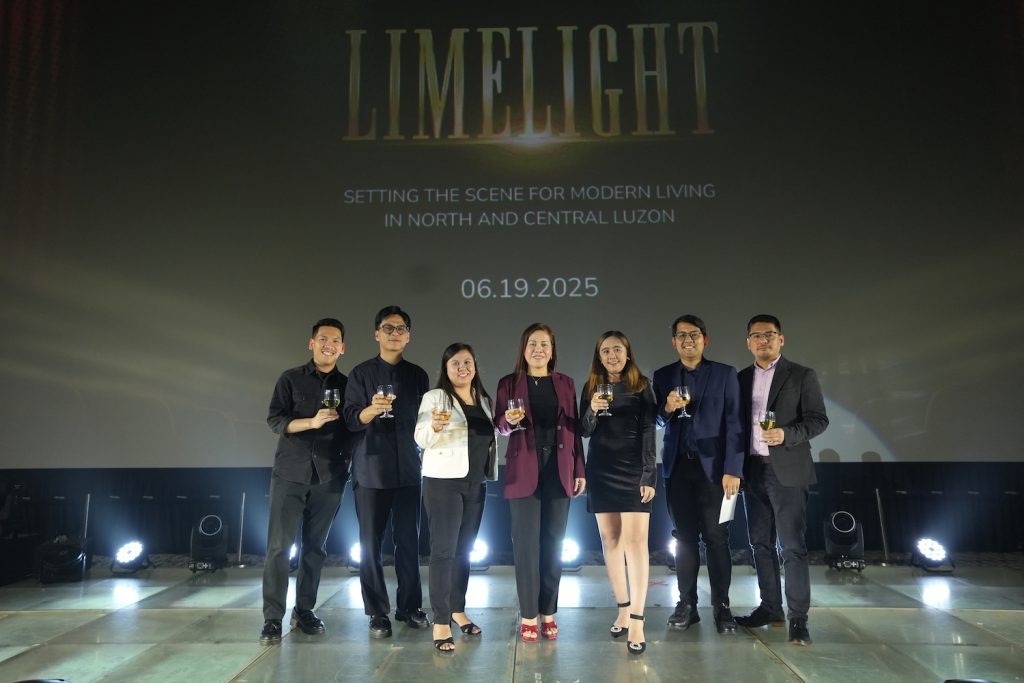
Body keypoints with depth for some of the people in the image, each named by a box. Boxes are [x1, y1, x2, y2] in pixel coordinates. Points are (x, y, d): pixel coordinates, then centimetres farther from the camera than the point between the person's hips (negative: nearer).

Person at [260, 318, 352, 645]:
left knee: (316, 547, 8)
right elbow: (275, 420, -7)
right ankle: (272, 618, 4)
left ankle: (304, 610, 20)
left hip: (329, 477, 2)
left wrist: (346, 465, -3)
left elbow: (352, 431, 10)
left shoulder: (347, 386, 8)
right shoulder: (290, 379, 3)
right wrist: (312, 422, -20)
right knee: (279, 545, -3)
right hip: (290, 473, -2)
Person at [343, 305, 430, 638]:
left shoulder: (417, 375, 11)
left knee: (408, 540, 5)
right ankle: (377, 612, 11)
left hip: (408, 469, 2)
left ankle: (409, 606, 17)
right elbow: (351, 419, -5)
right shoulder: (361, 373, 4)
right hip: (371, 469, -2)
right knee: (371, 541, 1)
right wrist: (372, 409, -23)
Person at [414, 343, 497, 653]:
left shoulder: (484, 401, 11)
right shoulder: (435, 397, -6)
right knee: (443, 550, -6)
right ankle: (440, 623, -2)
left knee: (464, 550, 13)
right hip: (443, 482, -6)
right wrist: (435, 426, -35)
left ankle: (458, 610, 26)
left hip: (476, 484, 6)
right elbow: (421, 439, -14)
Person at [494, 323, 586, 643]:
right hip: (524, 472, -2)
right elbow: (499, 425, 0)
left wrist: (580, 470, 5)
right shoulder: (509, 383, 3)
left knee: (553, 544, 7)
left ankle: (548, 612, 18)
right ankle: (528, 614, 12)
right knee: (527, 543, 0)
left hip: (559, 472, 2)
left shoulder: (565, 383, 9)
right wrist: (509, 420, -23)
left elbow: (573, 429, 9)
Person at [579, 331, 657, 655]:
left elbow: (648, 433, -5)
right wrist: (592, 411, -14)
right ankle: (623, 608, 17)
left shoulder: (642, 386, -1)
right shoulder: (591, 387, 8)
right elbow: (584, 431, 7)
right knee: (610, 539, 6)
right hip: (601, 471, 4)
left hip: (633, 470, -3)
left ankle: (637, 620, -8)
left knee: (635, 540, -9)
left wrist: (649, 476, -12)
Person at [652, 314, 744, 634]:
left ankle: (721, 606, 10)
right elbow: (656, 422, 9)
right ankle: (687, 604, 14)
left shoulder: (725, 374, 3)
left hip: (713, 466, -2)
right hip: (678, 467, 2)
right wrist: (667, 409, -13)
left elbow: (733, 424, -2)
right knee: (684, 537, 7)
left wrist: (732, 470, -9)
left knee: (716, 537, 1)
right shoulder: (663, 376, 10)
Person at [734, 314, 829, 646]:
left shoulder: (802, 376, 0)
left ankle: (797, 618, 3)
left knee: (792, 546, -5)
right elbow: (737, 423, 14)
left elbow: (818, 419, -5)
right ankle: (771, 608, 23)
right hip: (753, 470, 5)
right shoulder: (741, 379, 12)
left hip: (787, 471, -5)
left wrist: (786, 434, -22)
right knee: (760, 543, 11)